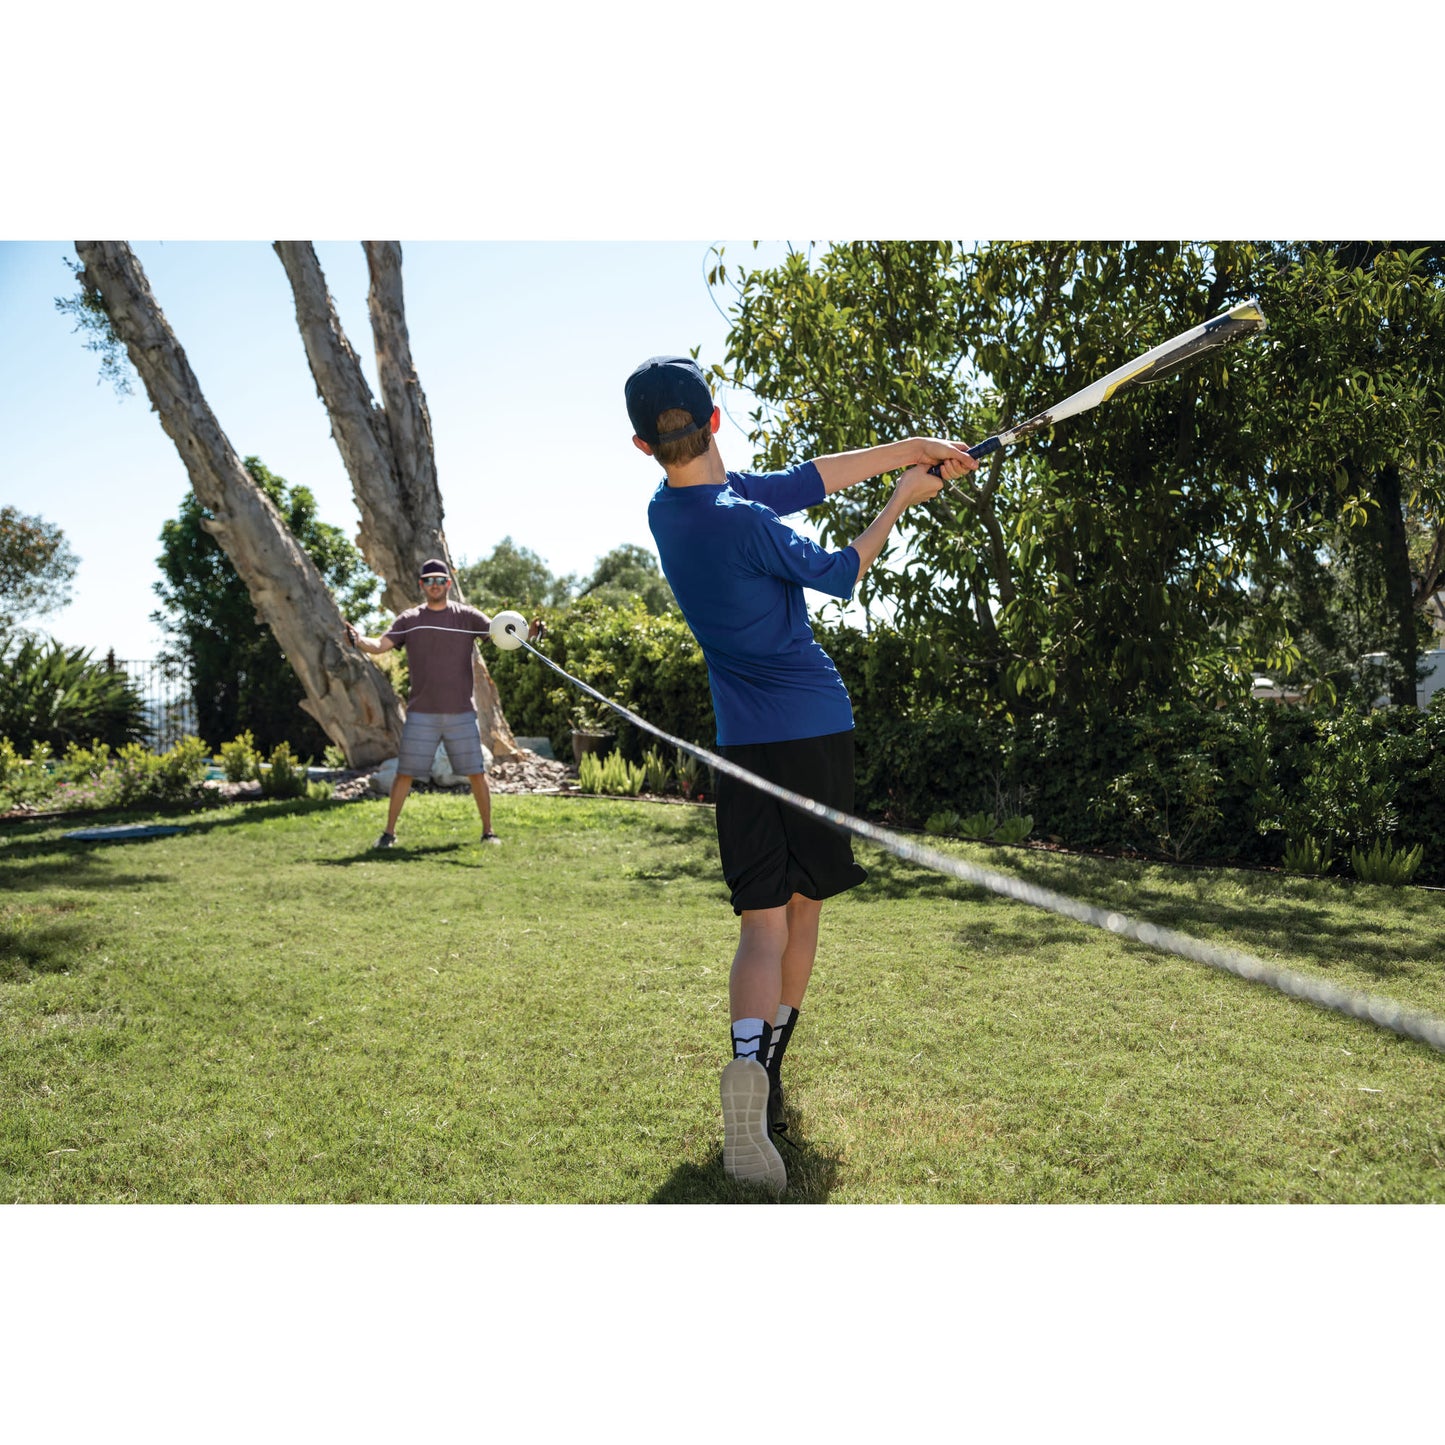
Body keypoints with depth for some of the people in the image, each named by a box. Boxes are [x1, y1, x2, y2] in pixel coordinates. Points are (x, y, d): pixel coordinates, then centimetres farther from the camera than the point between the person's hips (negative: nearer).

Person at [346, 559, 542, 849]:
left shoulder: (467, 616, 3)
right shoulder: (409, 619, 5)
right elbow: (380, 645, -6)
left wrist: (530, 633, -25)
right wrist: (359, 640, -27)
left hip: (461, 713, 0)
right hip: (421, 714, 0)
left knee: (477, 773, 2)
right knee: (404, 773, 2)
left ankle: (488, 831, 15)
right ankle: (389, 833, 13)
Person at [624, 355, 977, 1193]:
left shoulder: (669, 510, 4)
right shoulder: (743, 522, -17)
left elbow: (807, 480, 8)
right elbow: (841, 577, 0)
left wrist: (910, 449, 12)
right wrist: (901, 501, 13)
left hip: (742, 742, 4)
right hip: (814, 727, -4)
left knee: (763, 919, -1)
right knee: (802, 909, 14)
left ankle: (751, 1065, -28)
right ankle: (769, 1086, 27)